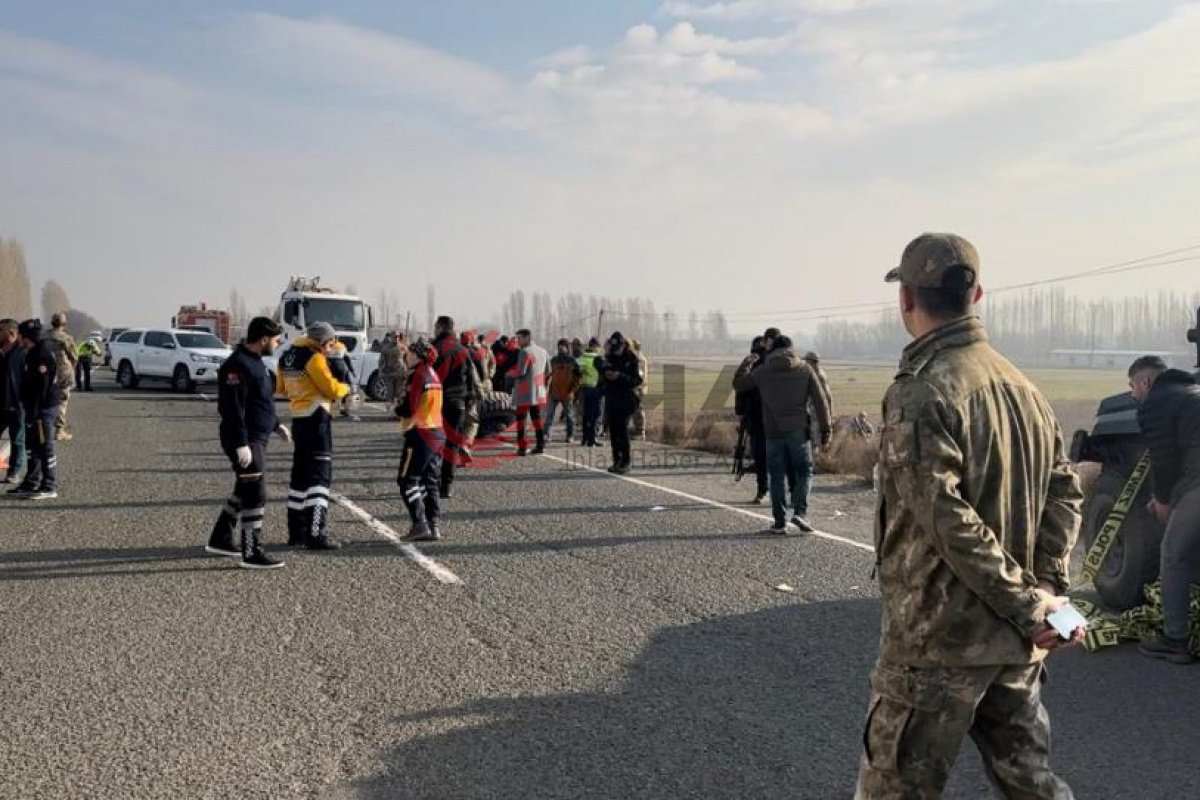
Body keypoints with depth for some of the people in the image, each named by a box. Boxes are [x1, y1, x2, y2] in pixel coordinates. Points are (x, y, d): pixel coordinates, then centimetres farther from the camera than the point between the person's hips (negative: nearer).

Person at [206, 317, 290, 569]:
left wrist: (275, 425, 26)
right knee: (255, 495, -8)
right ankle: (252, 554, -3)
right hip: (246, 442, -11)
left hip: (258, 439, 11)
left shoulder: (255, 362, 14)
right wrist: (241, 444, -26)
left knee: (244, 492, 19)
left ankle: (220, 539, 31)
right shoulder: (238, 365, -19)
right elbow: (233, 408, -24)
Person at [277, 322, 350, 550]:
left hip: (298, 418, 9)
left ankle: (296, 531, 20)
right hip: (317, 418, -9)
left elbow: (281, 388, 22)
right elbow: (330, 388, -14)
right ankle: (316, 534, -13)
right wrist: (346, 388, 4)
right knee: (320, 474, -8)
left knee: (300, 473, 15)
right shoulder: (314, 358, -13)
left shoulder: (287, 357, 13)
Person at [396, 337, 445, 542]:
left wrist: (398, 404, 3)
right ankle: (434, 526, 11)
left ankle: (420, 525, -8)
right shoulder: (433, 374, 14)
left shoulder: (418, 376, -13)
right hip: (437, 434, 9)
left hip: (420, 435, -9)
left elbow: (408, 409, -17)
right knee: (431, 482, 11)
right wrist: (404, 402, 9)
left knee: (408, 481, -3)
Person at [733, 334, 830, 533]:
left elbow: (738, 384, 17)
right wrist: (825, 428, 3)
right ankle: (800, 511, -9)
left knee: (777, 476, 7)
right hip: (798, 429, -1)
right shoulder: (804, 369, 4)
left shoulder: (762, 372, 5)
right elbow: (819, 401, 0)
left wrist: (746, 364, 33)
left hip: (773, 431, 1)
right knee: (804, 471, 9)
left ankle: (780, 521, 6)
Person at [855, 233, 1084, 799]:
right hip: (1016, 641, 7)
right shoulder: (1022, 385, 8)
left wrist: (1025, 603, -17)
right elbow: (1064, 492, 9)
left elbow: (947, 518, -24)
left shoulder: (921, 392, -18)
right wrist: (1046, 589, 2)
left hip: (940, 635, -7)